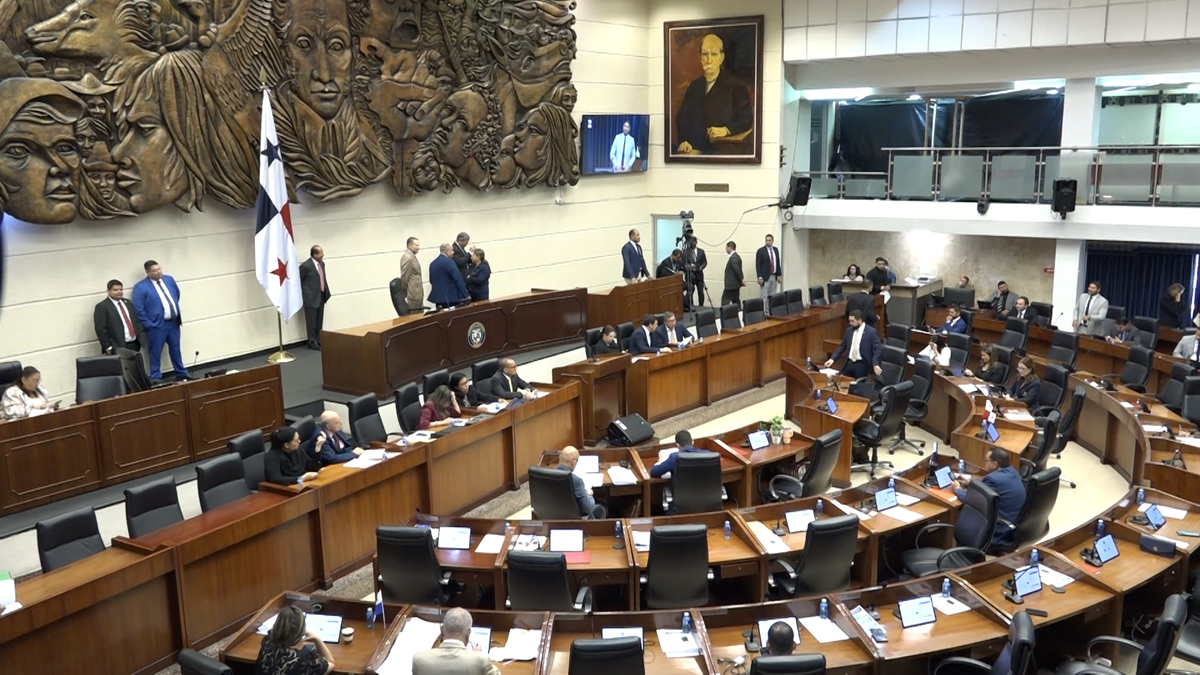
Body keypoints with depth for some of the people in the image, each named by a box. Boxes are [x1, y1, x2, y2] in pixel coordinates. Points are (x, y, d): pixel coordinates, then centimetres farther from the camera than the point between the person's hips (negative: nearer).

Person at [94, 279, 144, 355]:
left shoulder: (128, 303, 17)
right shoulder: (102, 306, -4)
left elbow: (137, 321, 17)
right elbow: (101, 329, -9)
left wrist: (142, 339, 6)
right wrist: (108, 347, -13)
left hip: (135, 344, 6)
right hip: (118, 348, -6)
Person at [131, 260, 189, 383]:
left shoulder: (169, 279, 6)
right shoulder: (140, 287, -12)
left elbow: (177, 296, 19)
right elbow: (138, 309, -13)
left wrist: (178, 314, 17)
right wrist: (148, 325, -14)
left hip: (174, 322, 5)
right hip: (157, 325, -5)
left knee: (176, 350, 16)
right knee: (156, 353, 3)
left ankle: (181, 374, 27)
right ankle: (155, 379, 11)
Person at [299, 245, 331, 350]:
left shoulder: (322, 263, 8)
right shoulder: (305, 266, -15)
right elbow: (299, 281, -7)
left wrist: (326, 293, 8)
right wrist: (303, 295, -2)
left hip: (321, 296, 7)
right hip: (311, 298, -7)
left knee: (319, 321, 13)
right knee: (312, 322, 1)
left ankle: (319, 341, 23)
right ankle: (312, 343, 9)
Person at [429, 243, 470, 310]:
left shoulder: (433, 263, 12)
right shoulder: (448, 261, -13)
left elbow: (431, 280, 19)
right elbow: (458, 279, -17)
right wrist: (466, 295, -16)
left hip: (438, 296, 8)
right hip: (451, 297, -8)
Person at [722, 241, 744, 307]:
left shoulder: (733, 258, -19)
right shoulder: (736, 256, 14)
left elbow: (737, 270, -23)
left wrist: (741, 280, -13)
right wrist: (741, 279, 8)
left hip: (732, 284, -10)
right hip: (735, 284, 10)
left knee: (725, 300, -8)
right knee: (736, 301, 10)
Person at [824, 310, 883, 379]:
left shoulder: (871, 332, -8)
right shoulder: (849, 330, 9)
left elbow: (878, 349, -9)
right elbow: (842, 346, 15)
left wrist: (875, 364, -22)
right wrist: (832, 359, 4)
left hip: (862, 364, -5)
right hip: (849, 363, 5)